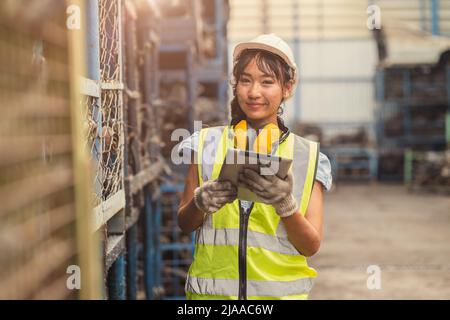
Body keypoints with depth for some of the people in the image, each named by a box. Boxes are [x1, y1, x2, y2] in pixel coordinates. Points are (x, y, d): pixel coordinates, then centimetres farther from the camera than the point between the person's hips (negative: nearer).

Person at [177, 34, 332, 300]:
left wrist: (286, 205, -20)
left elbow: (311, 247, -3)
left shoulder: (308, 157, 1)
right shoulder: (206, 144, 2)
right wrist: (199, 203, -14)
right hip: (212, 288, 0)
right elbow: (185, 224, 6)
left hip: (281, 290, 0)